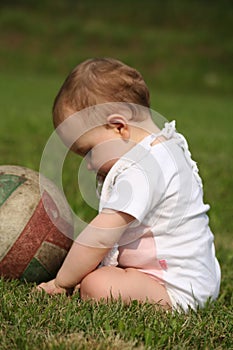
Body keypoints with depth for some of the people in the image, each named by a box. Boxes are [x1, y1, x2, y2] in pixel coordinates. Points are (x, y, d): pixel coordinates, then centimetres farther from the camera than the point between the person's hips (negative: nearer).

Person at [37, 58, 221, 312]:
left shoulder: (140, 172, -23)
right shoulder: (168, 147, 11)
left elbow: (100, 237, -22)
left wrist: (61, 283, -12)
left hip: (177, 290, -11)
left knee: (96, 286, -30)